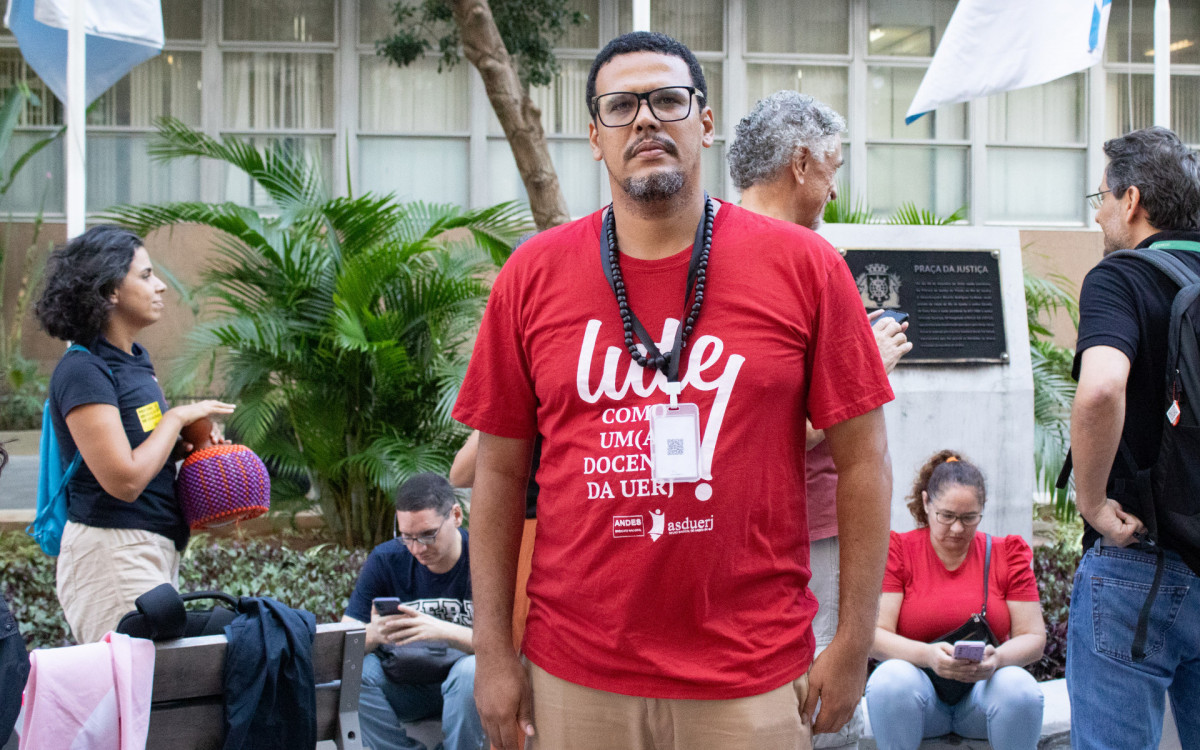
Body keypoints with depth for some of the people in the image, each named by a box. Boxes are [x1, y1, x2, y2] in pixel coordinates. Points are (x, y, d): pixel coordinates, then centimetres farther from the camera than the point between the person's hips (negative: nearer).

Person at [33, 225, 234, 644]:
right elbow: (124, 479, -21)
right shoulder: (84, 371, -15)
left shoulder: (134, 360, 13)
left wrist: (187, 446, 5)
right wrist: (176, 417, -9)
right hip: (112, 551, -9)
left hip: (156, 551, 9)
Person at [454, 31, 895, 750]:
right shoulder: (533, 276, 1)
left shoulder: (805, 266, -3)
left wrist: (854, 643, -2)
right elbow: (501, 470, 5)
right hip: (574, 677, 2)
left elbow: (862, 457, -1)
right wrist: (494, 650, 3)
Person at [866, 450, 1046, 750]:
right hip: (919, 691, -1)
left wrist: (997, 658, -21)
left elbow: (1033, 638, 2)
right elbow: (874, 635, -8)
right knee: (890, 679, -35)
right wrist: (927, 655, -28)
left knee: (1019, 688, -32)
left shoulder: (1007, 554, 7)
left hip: (986, 687, 1)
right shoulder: (896, 551, 2)